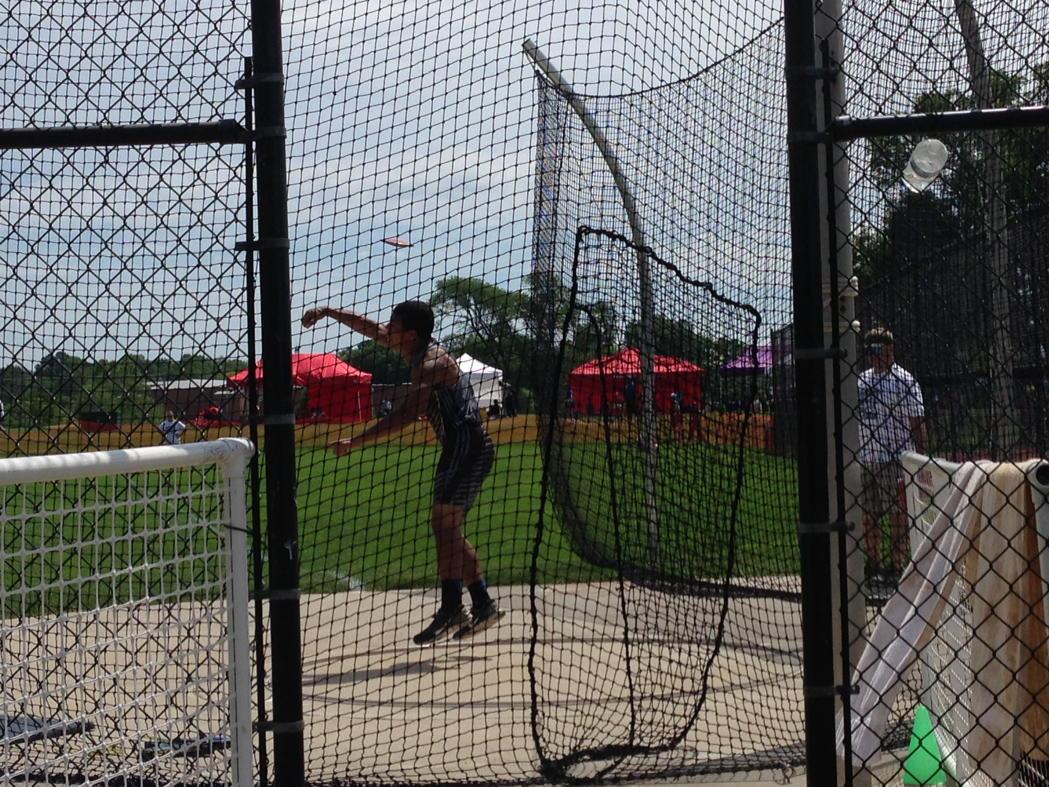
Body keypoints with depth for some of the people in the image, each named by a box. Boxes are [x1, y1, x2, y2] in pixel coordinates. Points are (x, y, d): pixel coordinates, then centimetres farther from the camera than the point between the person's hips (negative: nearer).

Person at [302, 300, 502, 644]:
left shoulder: (431, 364, -16)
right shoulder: (419, 351, 12)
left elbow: (405, 415, -25)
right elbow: (369, 327, 24)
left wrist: (354, 442, -25)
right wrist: (328, 312, 19)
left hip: (467, 445, -10)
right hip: (461, 447, 10)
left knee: (444, 522, -18)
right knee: (448, 529, 11)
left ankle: (451, 609, -25)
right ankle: (482, 605, 12)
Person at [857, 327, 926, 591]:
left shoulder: (903, 381, -5)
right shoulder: (861, 380, 14)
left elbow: (917, 423, -8)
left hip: (894, 459, -7)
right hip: (864, 459, 7)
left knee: (897, 516, -4)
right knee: (868, 517, 9)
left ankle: (898, 566, -2)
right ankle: (874, 566, 17)